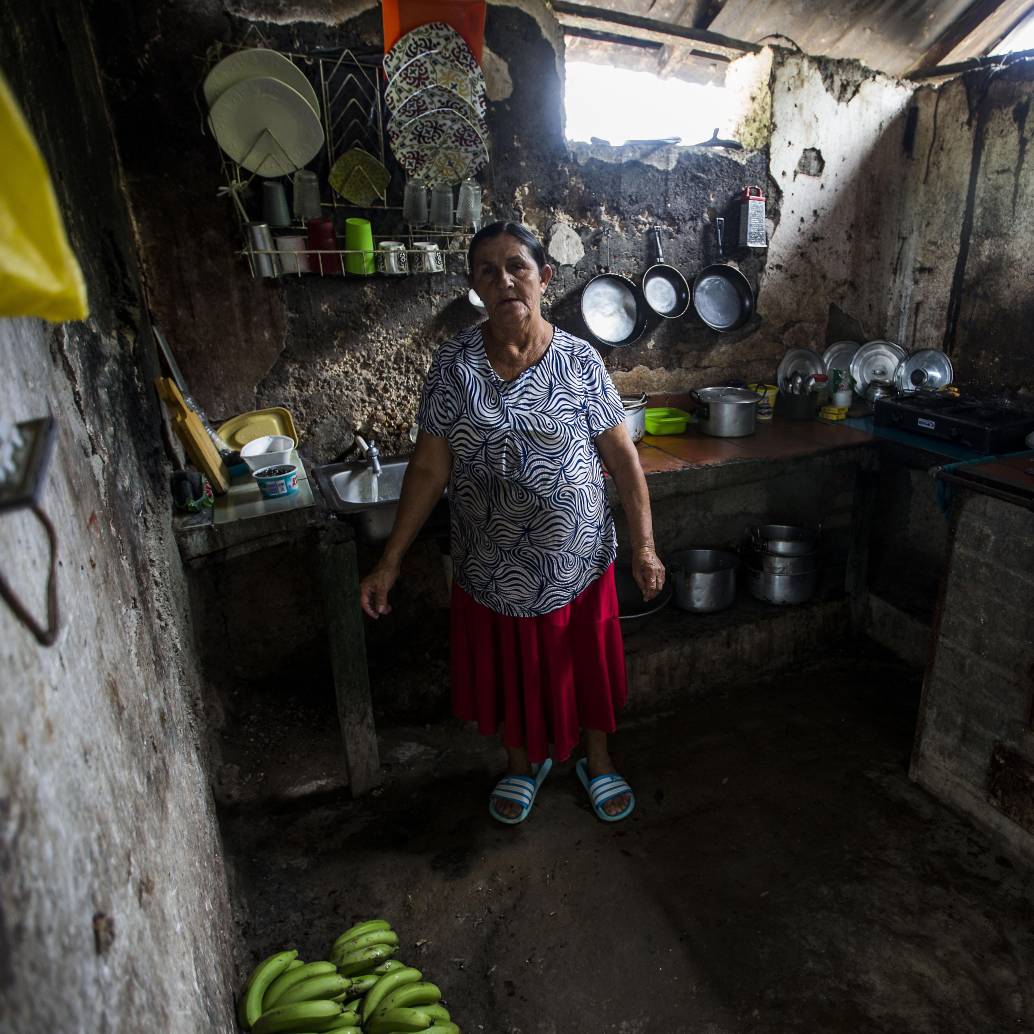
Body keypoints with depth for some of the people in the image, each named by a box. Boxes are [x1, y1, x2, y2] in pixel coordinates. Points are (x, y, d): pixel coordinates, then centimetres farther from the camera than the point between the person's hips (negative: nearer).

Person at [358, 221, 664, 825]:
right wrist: (391, 561, -7)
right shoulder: (455, 364, -8)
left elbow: (622, 458, -4)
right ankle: (524, 761, 48)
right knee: (509, 667, 19)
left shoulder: (579, 360, -9)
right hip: (493, 565, 1)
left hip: (577, 555, 0)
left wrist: (644, 544, -7)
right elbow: (430, 468, -6)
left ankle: (598, 760, 47)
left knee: (586, 664, 18)